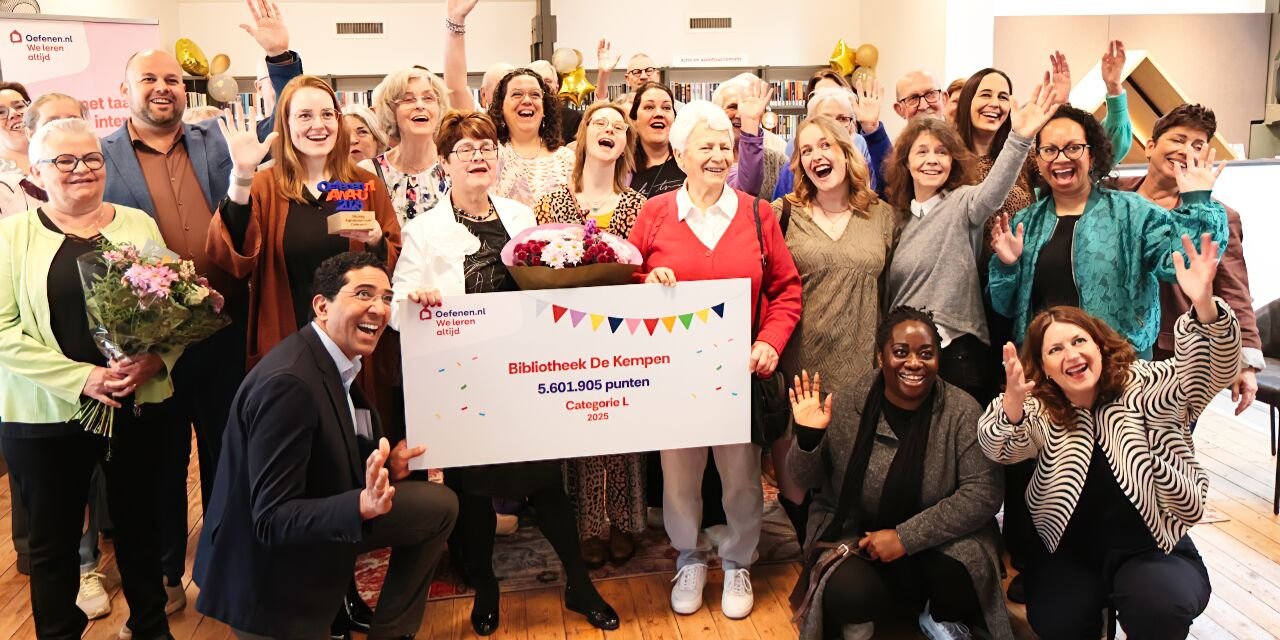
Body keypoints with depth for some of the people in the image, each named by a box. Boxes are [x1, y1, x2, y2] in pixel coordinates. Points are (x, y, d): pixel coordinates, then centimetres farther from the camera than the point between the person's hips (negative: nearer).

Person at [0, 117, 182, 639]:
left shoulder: (138, 224, 6)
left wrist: (155, 359, -13)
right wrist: (82, 377, -18)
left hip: (142, 406, 2)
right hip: (45, 415, -2)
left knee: (140, 524, 15)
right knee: (54, 538, 11)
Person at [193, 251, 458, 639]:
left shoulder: (337, 359, -2)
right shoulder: (288, 382, -30)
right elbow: (271, 519, -29)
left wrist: (385, 467, -8)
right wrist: (363, 504, -41)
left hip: (318, 523, 9)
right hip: (273, 575, -8)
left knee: (440, 505, 8)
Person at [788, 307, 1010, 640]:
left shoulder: (962, 411, -12)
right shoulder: (844, 402, -10)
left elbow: (983, 494, -17)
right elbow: (807, 481, -2)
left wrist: (907, 537, -24)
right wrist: (808, 437, -24)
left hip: (936, 541, 1)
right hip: (855, 534, -1)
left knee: (962, 570, -29)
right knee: (847, 594, -29)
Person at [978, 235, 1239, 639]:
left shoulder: (1146, 386, -4)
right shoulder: (1039, 411, -1)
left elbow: (1212, 369, -20)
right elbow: (1001, 449, -20)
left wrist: (1204, 306, -42)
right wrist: (1012, 403, -45)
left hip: (1152, 548, -2)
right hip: (1070, 552, 2)